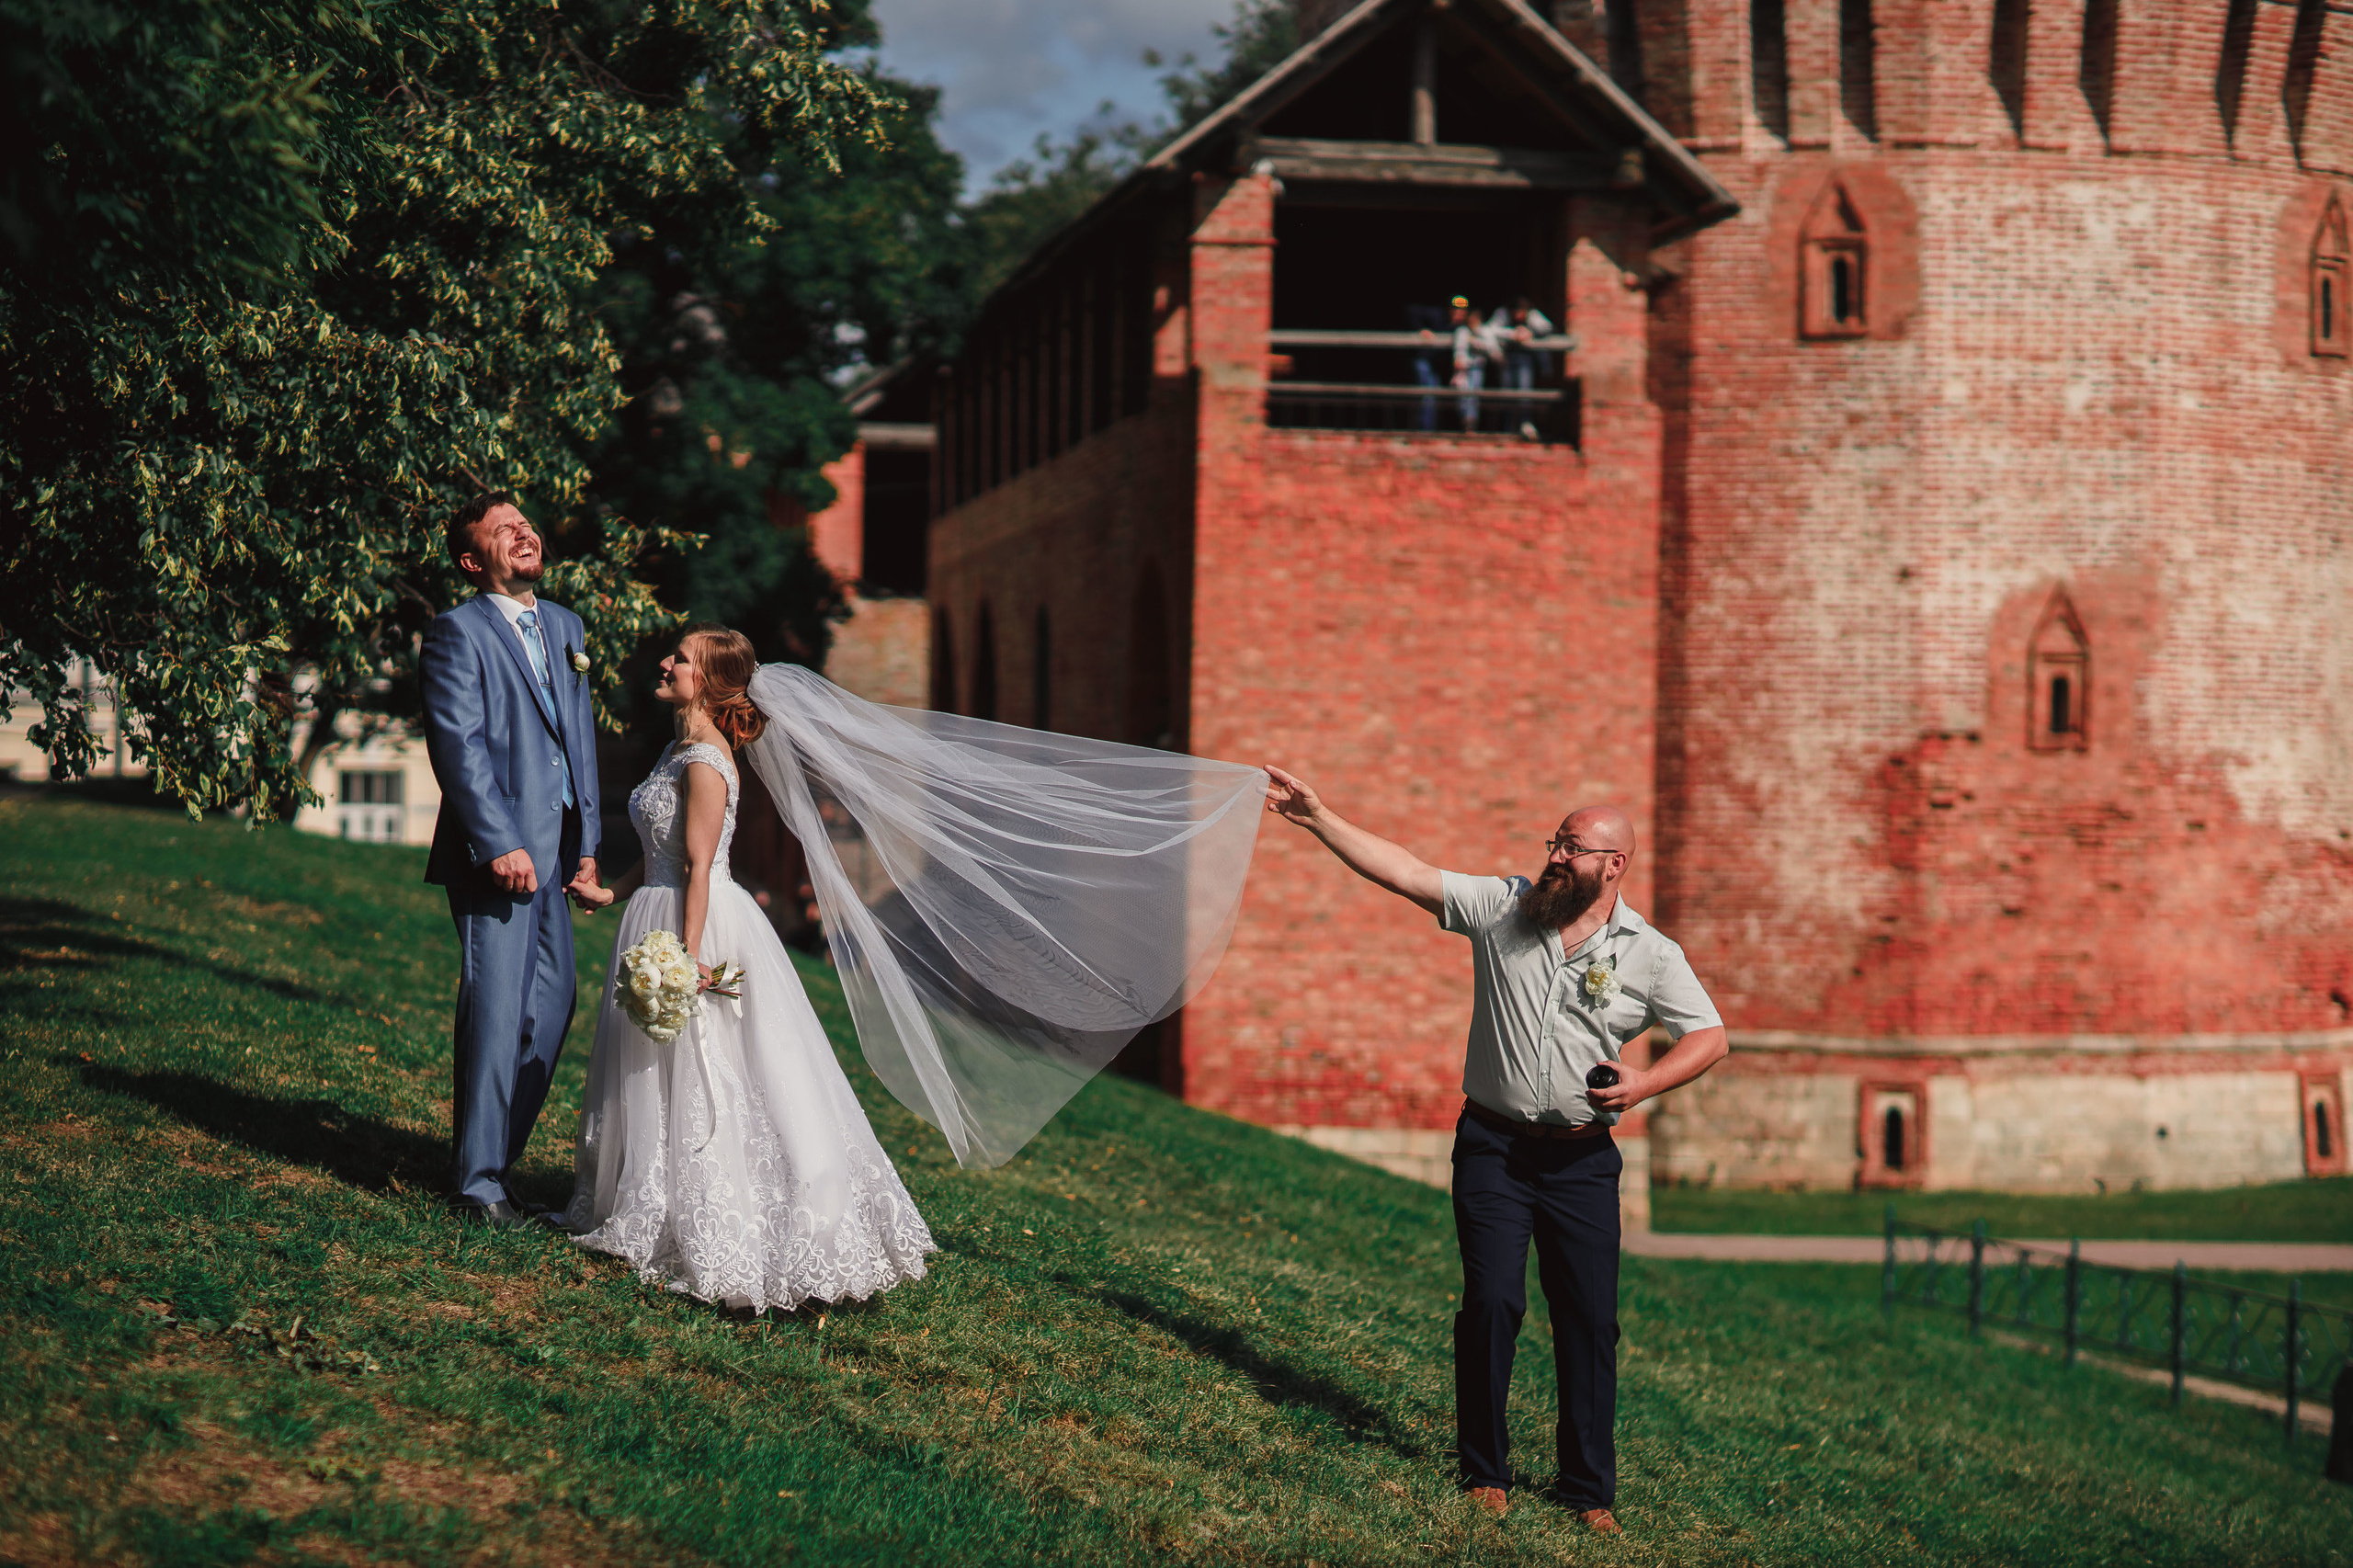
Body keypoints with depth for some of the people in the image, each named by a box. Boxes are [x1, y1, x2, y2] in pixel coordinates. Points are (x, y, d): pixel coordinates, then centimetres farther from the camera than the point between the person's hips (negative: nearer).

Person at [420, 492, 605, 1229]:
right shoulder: (458, 631, -6)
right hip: (495, 851, -8)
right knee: (496, 1014, -6)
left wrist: (587, 845, 15)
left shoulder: (564, 627, 17)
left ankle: (500, 1149, 23)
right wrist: (502, 844, -20)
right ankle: (477, 1180, 2)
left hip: (555, 849, 8)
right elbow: (458, 746, -14)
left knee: (551, 1006, 11)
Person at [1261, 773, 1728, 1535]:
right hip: (1493, 1146, 0)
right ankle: (1485, 1473, 7)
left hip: (1582, 1158, 0)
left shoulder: (1649, 954, 0)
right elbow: (1405, 872, -2)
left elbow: (1709, 1037, 4)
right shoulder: (1502, 907, 2)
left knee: (1590, 1321, 0)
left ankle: (1590, 1491, 11)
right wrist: (1316, 817, -8)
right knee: (1492, 1302, -8)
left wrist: (1643, 1084, -13)